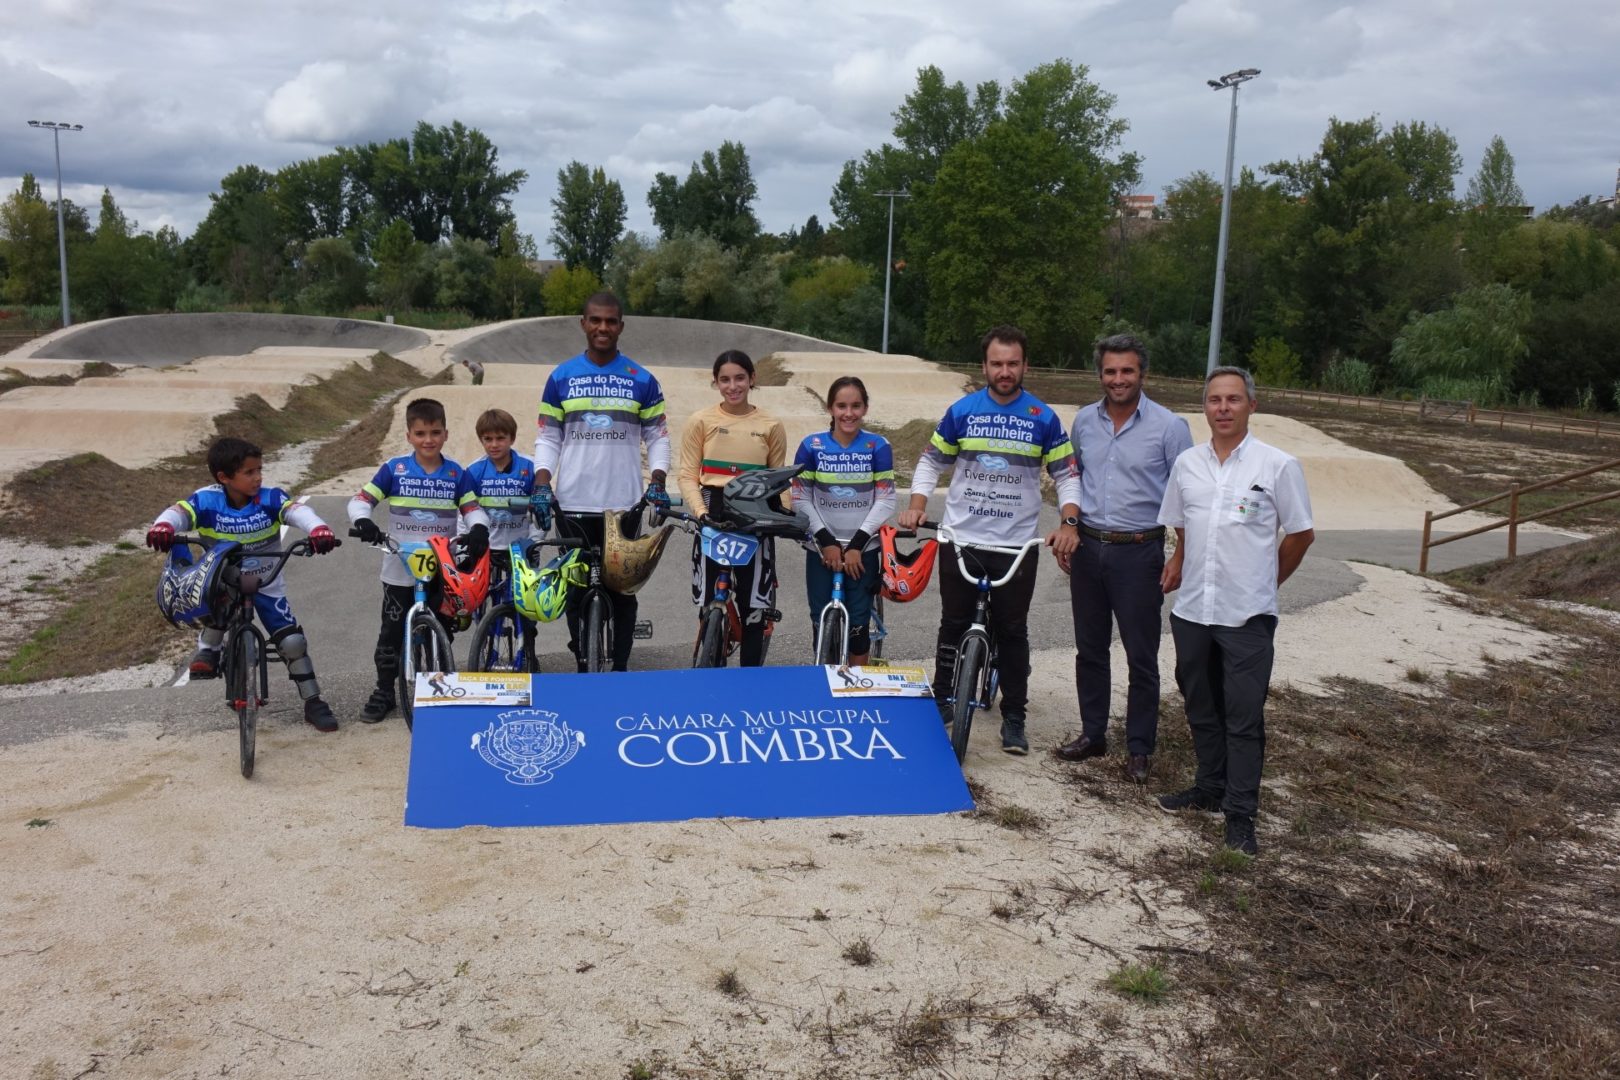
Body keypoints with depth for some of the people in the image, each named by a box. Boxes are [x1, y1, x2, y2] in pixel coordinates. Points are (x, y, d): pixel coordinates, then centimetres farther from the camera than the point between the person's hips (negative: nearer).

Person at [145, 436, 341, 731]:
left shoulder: (270, 499, -17)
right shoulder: (206, 501, -17)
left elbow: (298, 510, -33)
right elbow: (178, 512, -32)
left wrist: (319, 529, -56)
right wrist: (162, 527, -57)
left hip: (266, 583, 1)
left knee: (293, 641, -7)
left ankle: (314, 703, 7)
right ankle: (207, 651, -9)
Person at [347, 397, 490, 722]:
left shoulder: (456, 474, 1)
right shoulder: (394, 469, -4)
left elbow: (473, 509, -1)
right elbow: (360, 501, -4)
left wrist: (479, 529, -24)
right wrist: (363, 522, -26)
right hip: (400, 571, -1)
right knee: (392, 633, 7)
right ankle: (384, 692, 21)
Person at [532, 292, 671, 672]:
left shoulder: (642, 380, 4)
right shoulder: (561, 377, 6)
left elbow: (658, 437, 7)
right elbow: (548, 438, 7)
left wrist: (657, 484, -7)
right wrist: (541, 486, -6)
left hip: (625, 504, -1)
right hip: (573, 504, 1)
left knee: (622, 591, 3)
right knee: (576, 591, 5)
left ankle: (620, 668, 13)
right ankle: (583, 667, 15)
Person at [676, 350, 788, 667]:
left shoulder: (771, 426, 4)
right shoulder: (701, 421, 1)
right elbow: (687, 474, 0)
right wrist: (701, 511, -14)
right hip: (713, 514, -1)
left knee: (754, 606, 4)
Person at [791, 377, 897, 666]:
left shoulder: (878, 447, -4)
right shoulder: (812, 446, -3)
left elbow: (885, 500, -6)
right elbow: (801, 498, -2)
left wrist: (857, 544, -11)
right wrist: (826, 541, -10)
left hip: (862, 550, 0)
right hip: (822, 548, 1)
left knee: (858, 624, 1)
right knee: (823, 623, 3)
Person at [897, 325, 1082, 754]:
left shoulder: (1043, 419, -2)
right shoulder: (961, 412, 0)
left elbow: (1067, 475, 2)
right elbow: (931, 462, 8)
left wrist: (1069, 522, -13)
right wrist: (917, 505, -8)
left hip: (1016, 545, 0)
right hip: (960, 540, 1)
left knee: (1012, 631, 7)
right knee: (954, 625, 10)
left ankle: (1013, 718, 18)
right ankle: (941, 703, 24)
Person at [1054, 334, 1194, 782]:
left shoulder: (1168, 426, -8)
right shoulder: (1084, 421, 5)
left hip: (1139, 553, -4)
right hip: (1088, 548, 4)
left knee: (1142, 657, 3)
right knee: (1090, 649, 13)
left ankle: (1139, 749, 14)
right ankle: (1092, 733, 27)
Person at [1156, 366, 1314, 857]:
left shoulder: (1278, 465, -6)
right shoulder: (1187, 463, 6)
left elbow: (1300, 534, 3)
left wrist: (1266, 582, 9)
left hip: (1248, 615, -4)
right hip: (1192, 610, 5)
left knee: (1244, 717, -1)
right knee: (1201, 708, 16)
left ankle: (1240, 813, 7)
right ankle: (1210, 787, 33)